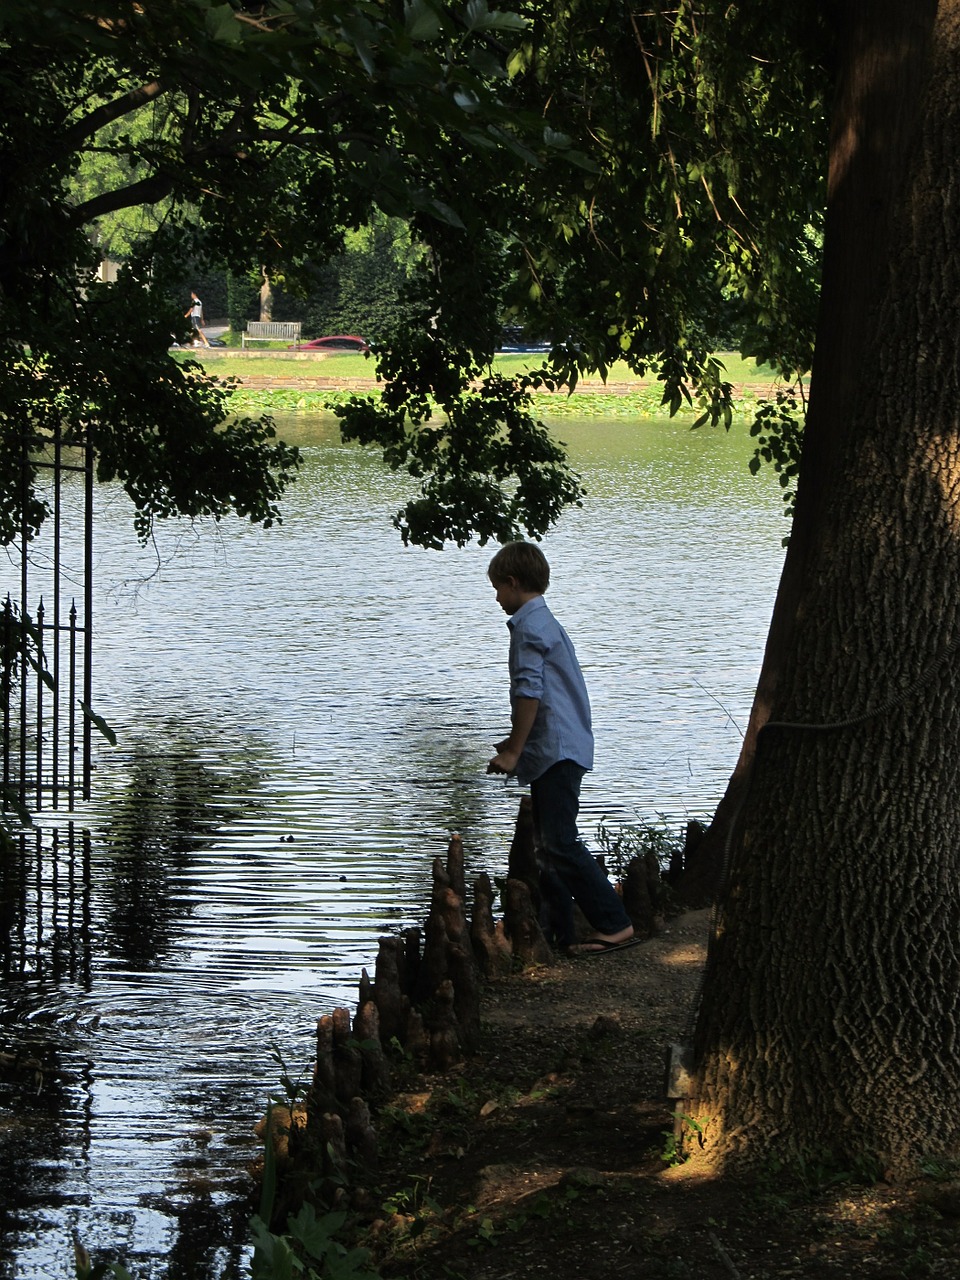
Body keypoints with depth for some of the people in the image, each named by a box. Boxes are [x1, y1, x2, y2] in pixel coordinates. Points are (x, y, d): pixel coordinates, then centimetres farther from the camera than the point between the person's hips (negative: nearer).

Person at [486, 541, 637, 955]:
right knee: (549, 844, 11)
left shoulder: (529, 626, -12)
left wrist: (513, 751, -15)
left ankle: (614, 924, -13)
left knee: (560, 844, -12)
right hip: (561, 748, 11)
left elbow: (530, 692, -20)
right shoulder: (545, 621, 20)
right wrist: (516, 743, 31)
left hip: (555, 750, -11)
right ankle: (559, 931, 13)